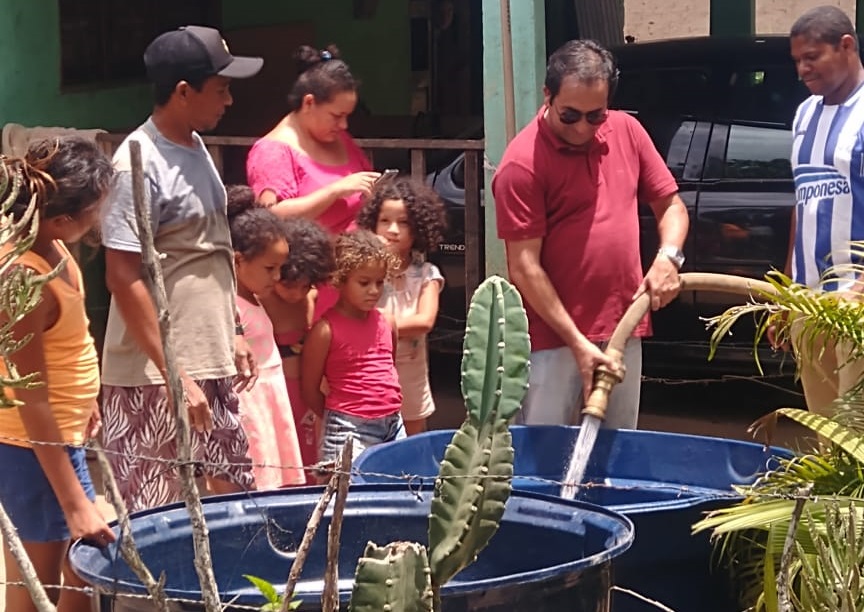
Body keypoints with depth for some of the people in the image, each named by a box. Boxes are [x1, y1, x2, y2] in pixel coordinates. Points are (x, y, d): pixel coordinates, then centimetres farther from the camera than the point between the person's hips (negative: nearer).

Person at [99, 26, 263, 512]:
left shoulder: (195, 147, 10)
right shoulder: (140, 163, -17)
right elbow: (124, 279, -19)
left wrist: (233, 334, 17)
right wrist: (175, 376, -21)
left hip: (210, 365, 9)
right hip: (157, 378, -9)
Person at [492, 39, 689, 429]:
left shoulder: (627, 132, 4)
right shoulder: (523, 163, -14)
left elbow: (671, 204, 14)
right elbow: (524, 267, -14)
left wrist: (668, 257, -7)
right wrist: (577, 343, -17)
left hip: (623, 329, 6)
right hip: (553, 339, -6)